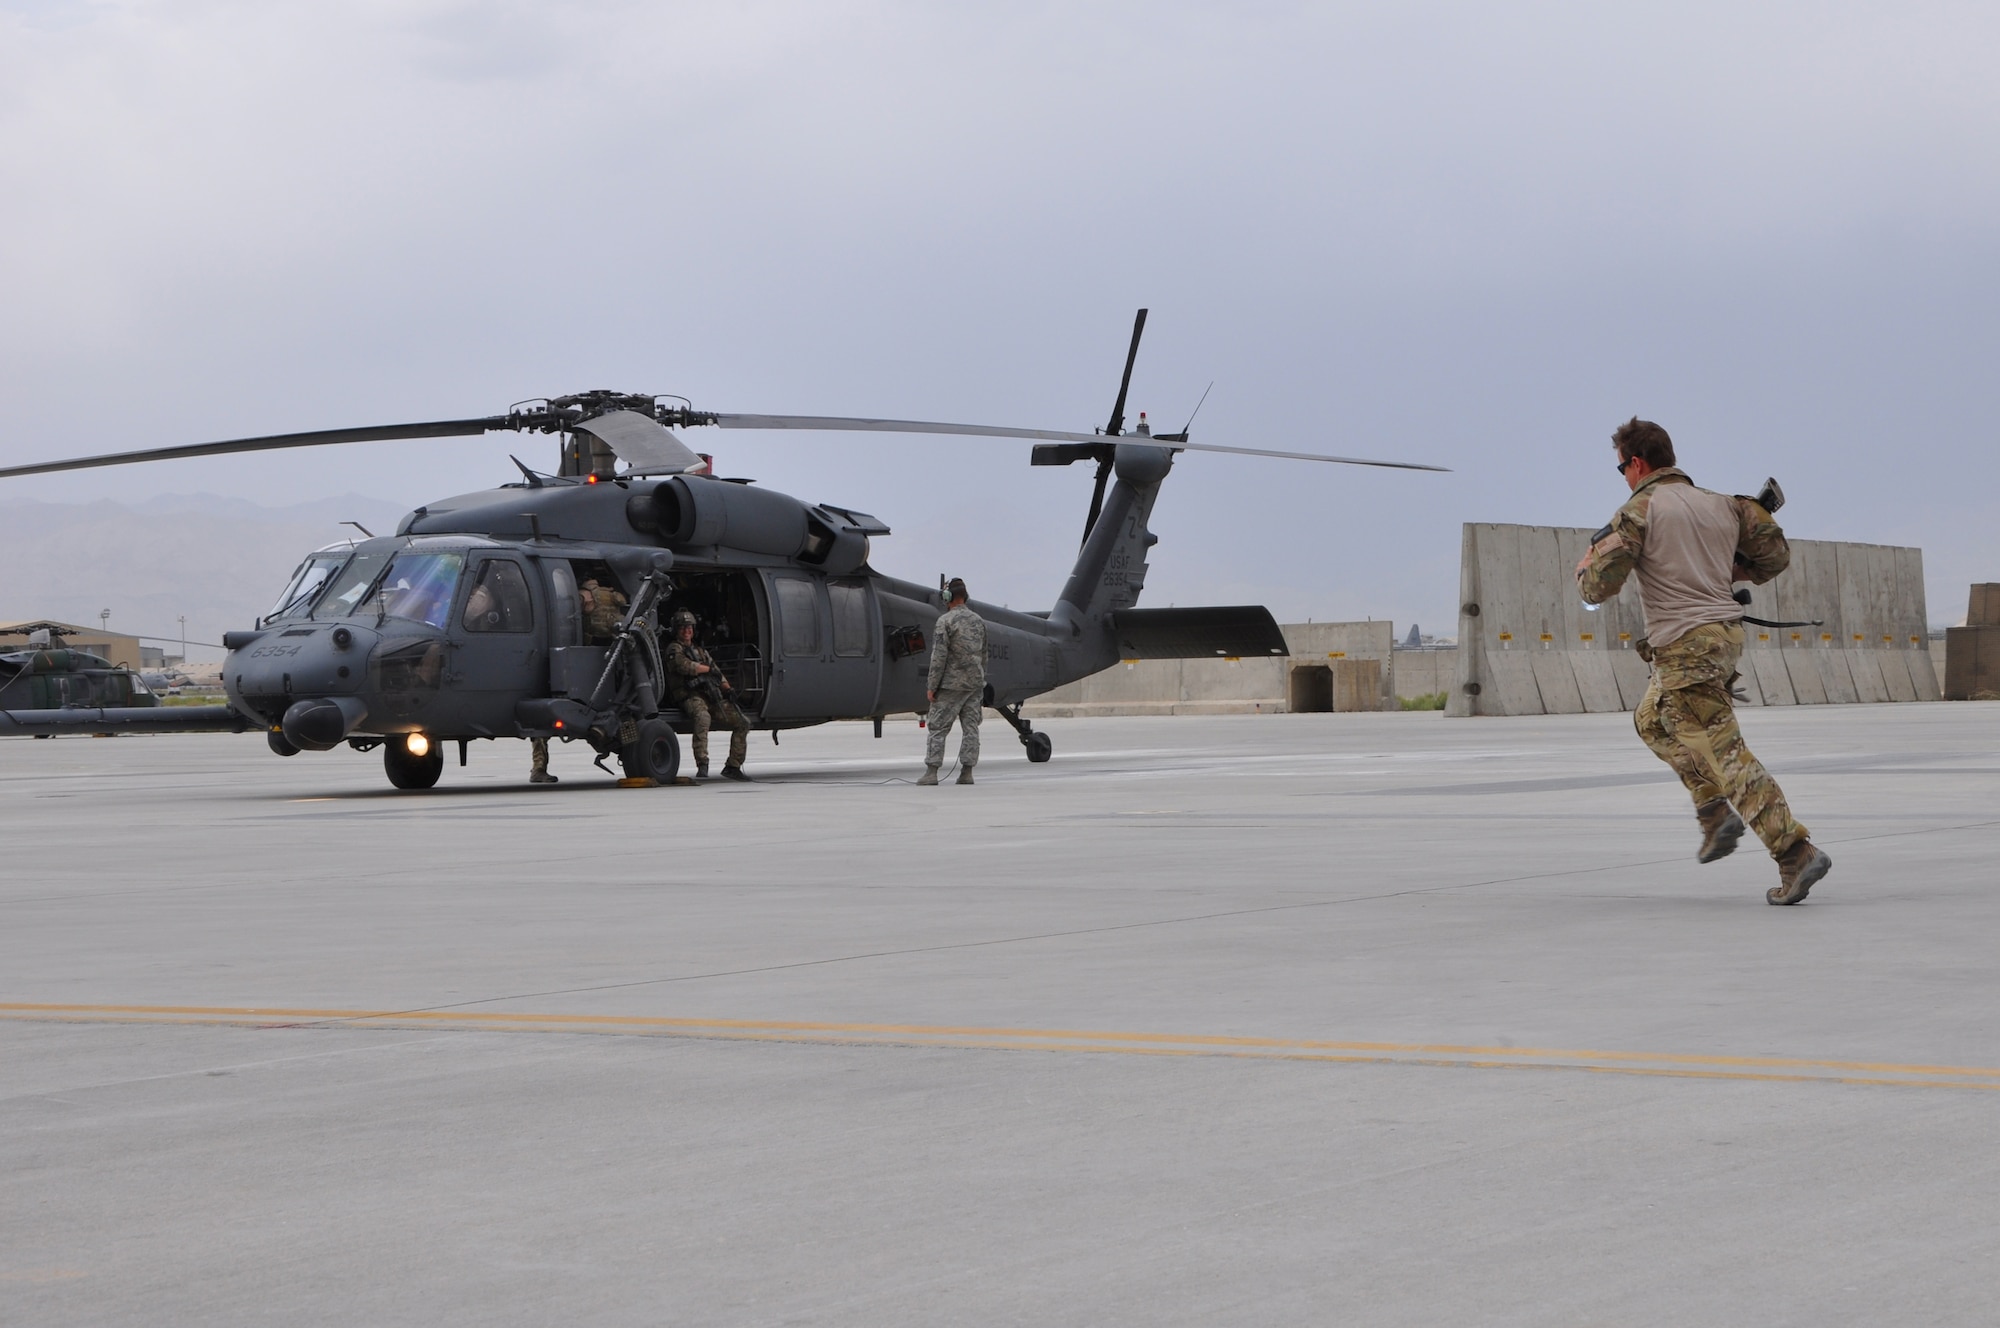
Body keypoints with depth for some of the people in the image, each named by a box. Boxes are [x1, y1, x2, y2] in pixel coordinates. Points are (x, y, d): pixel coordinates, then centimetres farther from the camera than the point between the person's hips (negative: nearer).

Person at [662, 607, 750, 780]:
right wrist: (708, 669, 1)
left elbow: (718, 675, 25)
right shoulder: (674, 649, 8)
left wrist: (728, 690, 6)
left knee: (742, 724, -1)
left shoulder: (700, 652, 30)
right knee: (703, 717, -40)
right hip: (691, 697, -8)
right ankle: (702, 765, -45)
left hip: (713, 698, 8)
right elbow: (685, 666, -12)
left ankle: (733, 766, 3)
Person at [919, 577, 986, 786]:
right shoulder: (978, 621, 10)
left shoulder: (946, 621, -10)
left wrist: (932, 686, -9)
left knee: (938, 727, -1)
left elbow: (939, 656, -14)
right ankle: (967, 772, 4)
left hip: (951, 684, -6)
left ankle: (931, 772, -5)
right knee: (971, 727, 6)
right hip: (975, 683, 6)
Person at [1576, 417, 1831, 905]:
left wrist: (1586, 566, 13)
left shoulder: (1641, 509, -7)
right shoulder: (1722, 505, 13)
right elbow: (1776, 554, 16)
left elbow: (1597, 586, -11)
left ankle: (1795, 853, -16)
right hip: (1727, 632, 8)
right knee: (1652, 720, 28)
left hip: (1685, 649, -8)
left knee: (1725, 754, -8)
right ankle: (1715, 810, 16)